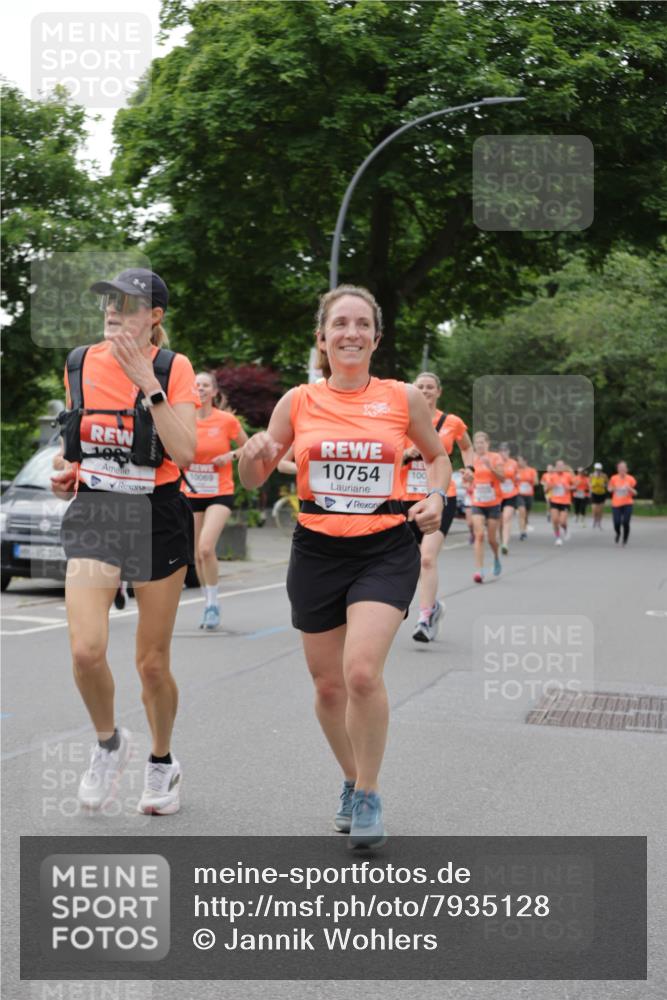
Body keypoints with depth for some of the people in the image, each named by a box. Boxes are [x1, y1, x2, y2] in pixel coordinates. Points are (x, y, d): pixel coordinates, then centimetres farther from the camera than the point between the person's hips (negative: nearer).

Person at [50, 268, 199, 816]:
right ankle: (109, 742, 13)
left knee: (153, 662, 6)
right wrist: (70, 472, 3)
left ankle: (162, 763, 32)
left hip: (157, 515, -2)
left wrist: (147, 382, -21)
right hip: (93, 515, 2)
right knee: (86, 650, -17)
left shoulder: (173, 368, -5)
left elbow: (184, 452, -18)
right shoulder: (79, 363, 7)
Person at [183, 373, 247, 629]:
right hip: (191, 494, 3)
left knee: (206, 548, -20)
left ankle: (213, 603, -4)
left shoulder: (226, 420, -6)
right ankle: (209, 603, 26)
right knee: (198, 555, 8)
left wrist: (231, 455, -12)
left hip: (220, 494, -3)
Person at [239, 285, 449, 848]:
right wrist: (254, 455, -14)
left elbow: (438, 454, 16)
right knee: (329, 684, 9)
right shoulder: (298, 402, 2)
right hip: (317, 551, 2)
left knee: (362, 671, -19)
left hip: (386, 550, -2)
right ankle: (352, 780, 34)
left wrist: (437, 497, -4)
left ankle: (368, 796, 1)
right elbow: (253, 480, 8)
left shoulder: (404, 399, -1)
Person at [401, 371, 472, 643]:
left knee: (428, 557, -19)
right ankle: (433, 605, 38)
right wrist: (407, 454, -15)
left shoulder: (452, 422, 3)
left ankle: (424, 618, -18)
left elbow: (466, 447, 23)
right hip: (409, 497, 2)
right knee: (415, 561, 13)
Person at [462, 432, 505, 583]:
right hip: (477, 503, 2)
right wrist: (468, 475, -7)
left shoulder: (495, 457, -3)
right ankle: (479, 570, -15)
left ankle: (496, 558, 38)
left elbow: (502, 477, -11)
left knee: (492, 538, 5)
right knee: (479, 535, -13)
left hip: (493, 503, -1)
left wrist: (490, 467, -24)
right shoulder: (472, 459, 4)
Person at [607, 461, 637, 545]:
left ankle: (625, 540, 11)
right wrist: (612, 489, -9)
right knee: (617, 523, -9)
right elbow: (609, 489, 13)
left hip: (627, 504, -1)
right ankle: (617, 533, 28)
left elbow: (635, 493, 1)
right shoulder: (614, 478, -1)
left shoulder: (631, 479, -3)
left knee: (625, 523, -11)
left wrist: (630, 489, -18)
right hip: (616, 504, 1)